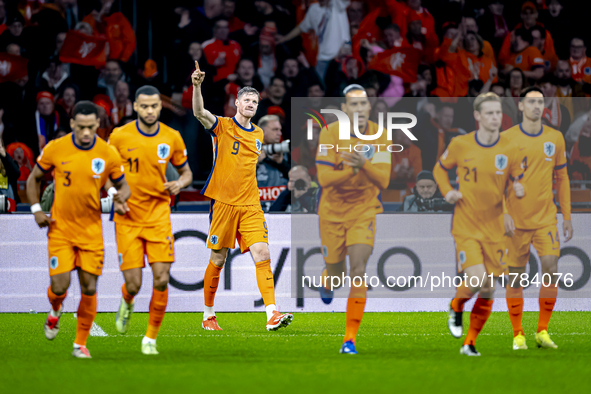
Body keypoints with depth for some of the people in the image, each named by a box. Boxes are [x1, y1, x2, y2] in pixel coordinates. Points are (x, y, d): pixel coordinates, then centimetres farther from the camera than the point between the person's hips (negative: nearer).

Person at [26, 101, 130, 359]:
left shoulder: (108, 154, -6)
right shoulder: (55, 149, -7)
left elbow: (123, 185, 8)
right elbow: (34, 179, 8)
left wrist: (120, 197, -15)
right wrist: (36, 210, -4)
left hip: (91, 231, 1)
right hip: (60, 228, -1)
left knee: (89, 288, -2)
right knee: (59, 286, -8)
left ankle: (80, 344, 13)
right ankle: (55, 310, 30)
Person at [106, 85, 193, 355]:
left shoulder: (172, 137, 1)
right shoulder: (120, 136, -4)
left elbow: (186, 172, 14)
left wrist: (179, 184, -8)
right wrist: (115, 193, -11)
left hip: (158, 217, 1)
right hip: (128, 219, -1)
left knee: (161, 280, -10)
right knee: (133, 284, -5)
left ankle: (151, 338, 7)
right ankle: (127, 304, 34)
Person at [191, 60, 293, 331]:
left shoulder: (258, 134, 14)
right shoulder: (222, 126, -3)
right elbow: (199, 113, -22)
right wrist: (197, 87, -39)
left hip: (250, 205, 4)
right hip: (223, 203, -4)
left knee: (262, 254, -11)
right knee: (218, 260, 3)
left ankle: (272, 313, -18)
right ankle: (208, 314, 19)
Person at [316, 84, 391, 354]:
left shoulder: (379, 136, -10)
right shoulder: (330, 134, -14)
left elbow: (383, 181, -16)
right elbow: (324, 178, -20)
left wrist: (364, 164, -35)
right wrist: (352, 169, -34)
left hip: (364, 212, 0)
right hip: (333, 211, 0)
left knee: (358, 271, -16)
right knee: (336, 272, 9)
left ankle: (350, 339, -12)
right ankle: (326, 282, 51)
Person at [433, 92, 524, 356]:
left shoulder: (509, 150, -2)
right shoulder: (460, 145, -3)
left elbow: (519, 181, 8)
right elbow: (440, 169, 14)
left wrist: (519, 189, -16)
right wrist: (447, 191, -4)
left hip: (494, 226, 3)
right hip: (465, 224, -3)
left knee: (488, 291, 3)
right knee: (477, 278, -20)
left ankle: (470, 343, 19)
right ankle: (456, 307, 14)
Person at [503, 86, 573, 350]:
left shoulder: (555, 138, 6)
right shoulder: (507, 139, -2)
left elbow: (562, 179, 13)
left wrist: (567, 217, 10)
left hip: (546, 218, 2)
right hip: (516, 220, -2)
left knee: (551, 270, -11)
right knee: (515, 277, 0)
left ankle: (542, 331, 1)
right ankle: (517, 335, 11)